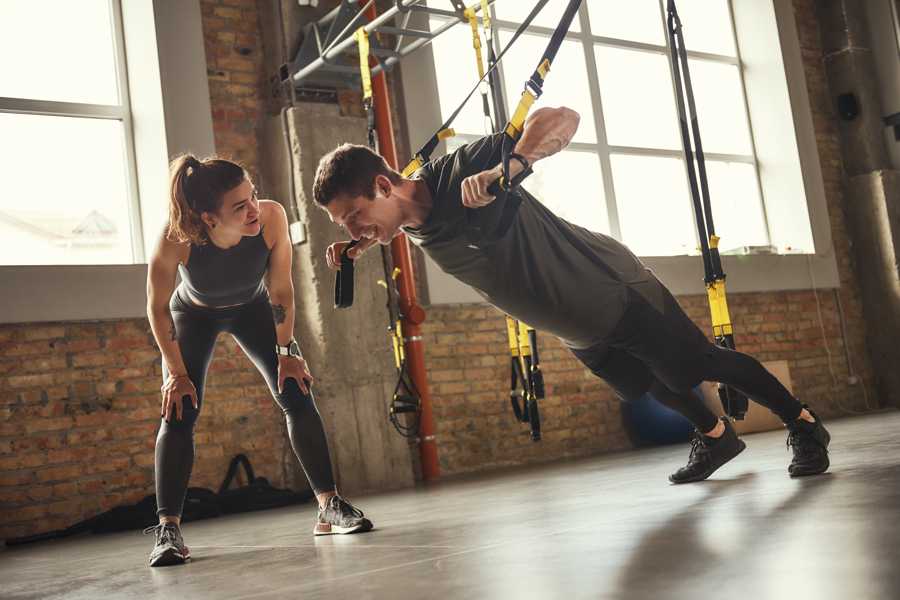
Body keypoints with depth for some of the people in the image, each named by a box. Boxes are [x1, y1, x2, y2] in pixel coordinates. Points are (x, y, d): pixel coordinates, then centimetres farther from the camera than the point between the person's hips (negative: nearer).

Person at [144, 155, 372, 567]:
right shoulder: (177, 239, -40)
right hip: (192, 316, -1)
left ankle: (330, 507, 2)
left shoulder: (272, 217, -37)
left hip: (251, 308, 2)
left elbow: (280, 291, -20)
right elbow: (157, 308, -22)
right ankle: (168, 530, -7)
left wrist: (287, 351, -15)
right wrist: (176, 372, -18)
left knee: (298, 397, -7)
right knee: (179, 412, -13)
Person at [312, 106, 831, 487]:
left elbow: (564, 118, -39)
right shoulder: (412, 227, -11)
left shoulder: (464, 172, -34)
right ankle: (716, 436, 51)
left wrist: (507, 167, -56)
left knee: (706, 363, 7)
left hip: (615, 289, -7)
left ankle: (805, 425, 29)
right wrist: (362, 247, -4)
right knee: (653, 386, 26)